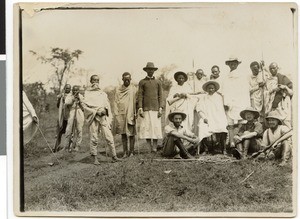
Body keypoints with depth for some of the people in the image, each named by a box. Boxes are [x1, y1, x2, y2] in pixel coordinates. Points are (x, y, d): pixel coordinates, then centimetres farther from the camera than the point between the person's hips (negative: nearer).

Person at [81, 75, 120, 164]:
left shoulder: (103, 94, 19)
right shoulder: (87, 93, 10)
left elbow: (108, 106, 19)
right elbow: (84, 106, -2)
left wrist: (105, 110, 1)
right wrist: (96, 111, -11)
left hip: (103, 117, 2)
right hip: (93, 117, -2)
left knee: (109, 137, -8)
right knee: (93, 138, -4)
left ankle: (114, 156, -6)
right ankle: (95, 158, 2)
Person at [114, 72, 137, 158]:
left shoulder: (133, 89, 4)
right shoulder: (119, 90, 9)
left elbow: (136, 102, 2)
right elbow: (116, 102, 9)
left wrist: (135, 114, -5)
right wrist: (116, 114, 1)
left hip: (131, 114, -2)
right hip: (121, 114, 2)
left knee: (131, 134, 0)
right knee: (123, 134, 2)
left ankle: (131, 151, 7)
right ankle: (125, 152, 6)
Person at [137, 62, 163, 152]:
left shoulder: (158, 82, 13)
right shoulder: (142, 82, 9)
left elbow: (160, 96, 10)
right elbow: (140, 96, 4)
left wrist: (160, 109, -1)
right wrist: (140, 109, -6)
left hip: (155, 108, 1)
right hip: (145, 108, -1)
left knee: (156, 127, -5)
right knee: (146, 127, -6)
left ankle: (155, 146, -4)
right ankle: (150, 146, -3)